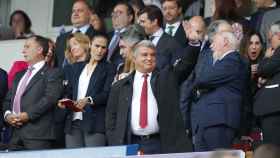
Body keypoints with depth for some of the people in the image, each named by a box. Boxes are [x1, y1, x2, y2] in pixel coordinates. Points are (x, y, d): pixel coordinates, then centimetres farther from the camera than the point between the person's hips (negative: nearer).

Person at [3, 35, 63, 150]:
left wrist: (28, 115, -17)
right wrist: (7, 114, 1)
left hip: (38, 133, -6)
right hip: (15, 134, 6)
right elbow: (8, 99, 23)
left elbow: (49, 98, -11)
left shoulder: (52, 74, 3)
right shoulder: (19, 75, 27)